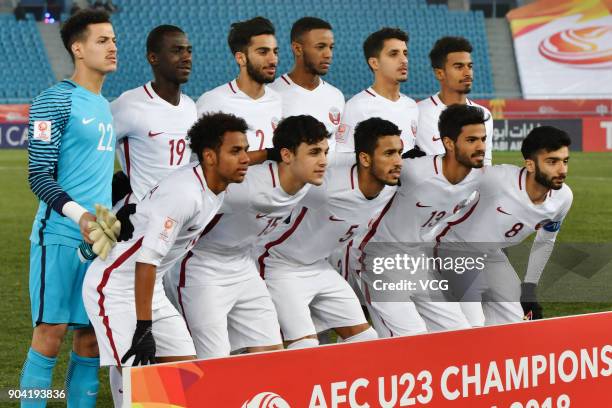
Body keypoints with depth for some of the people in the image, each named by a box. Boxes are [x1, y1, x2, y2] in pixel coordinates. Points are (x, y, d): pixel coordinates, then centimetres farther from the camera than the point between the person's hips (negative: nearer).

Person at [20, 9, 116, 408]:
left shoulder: (105, 107, 17)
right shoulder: (55, 101, -7)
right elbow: (39, 175, -12)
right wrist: (78, 214, -23)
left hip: (100, 237, 7)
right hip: (60, 236, -7)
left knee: (91, 336, 6)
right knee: (51, 332, -7)